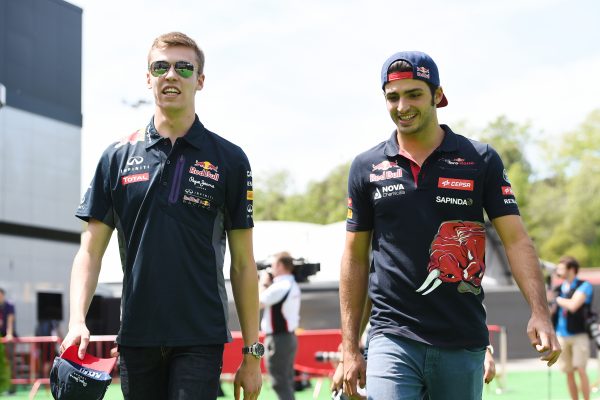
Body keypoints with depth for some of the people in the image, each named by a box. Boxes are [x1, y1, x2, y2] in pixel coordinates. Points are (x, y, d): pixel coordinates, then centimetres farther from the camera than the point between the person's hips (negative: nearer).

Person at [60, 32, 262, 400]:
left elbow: (243, 264, 3)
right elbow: (91, 250, 6)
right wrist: (77, 321, -10)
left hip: (201, 339, -2)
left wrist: (252, 354, 1)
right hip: (136, 338, 2)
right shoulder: (118, 157, 7)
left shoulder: (229, 159, 2)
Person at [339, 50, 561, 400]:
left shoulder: (481, 160, 4)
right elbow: (356, 257, 10)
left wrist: (540, 314, -15)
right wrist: (350, 348, 6)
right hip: (393, 338, 0)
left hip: (464, 344, 1)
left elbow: (516, 240, -1)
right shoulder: (367, 168, 6)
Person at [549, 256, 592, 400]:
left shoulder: (584, 286, -6)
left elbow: (573, 305, -22)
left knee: (581, 371, -10)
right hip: (561, 335, 5)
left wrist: (556, 298, -9)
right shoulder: (558, 289, 11)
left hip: (579, 335, -5)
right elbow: (550, 312, 17)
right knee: (569, 373, 5)